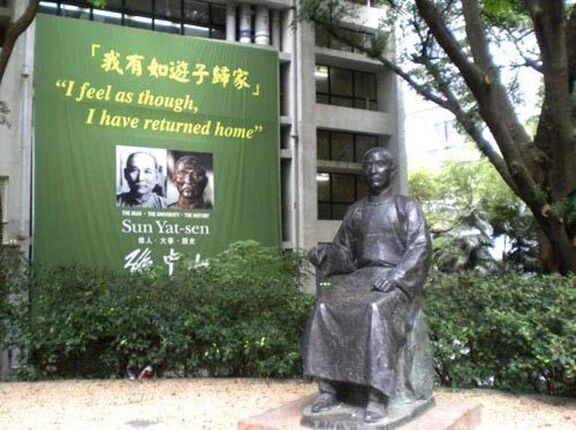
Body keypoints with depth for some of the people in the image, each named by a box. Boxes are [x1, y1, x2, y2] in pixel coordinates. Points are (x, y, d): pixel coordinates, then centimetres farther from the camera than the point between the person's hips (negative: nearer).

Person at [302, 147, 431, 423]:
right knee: (325, 308, -24)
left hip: (398, 280, -4)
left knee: (375, 311, -36)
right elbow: (343, 251, 18)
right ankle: (329, 388, -22)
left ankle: (378, 397, -33)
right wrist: (323, 254, -5)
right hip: (361, 277, 4)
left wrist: (394, 276, -23)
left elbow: (420, 249, -7)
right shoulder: (355, 211, 19)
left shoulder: (407, 207, 5)